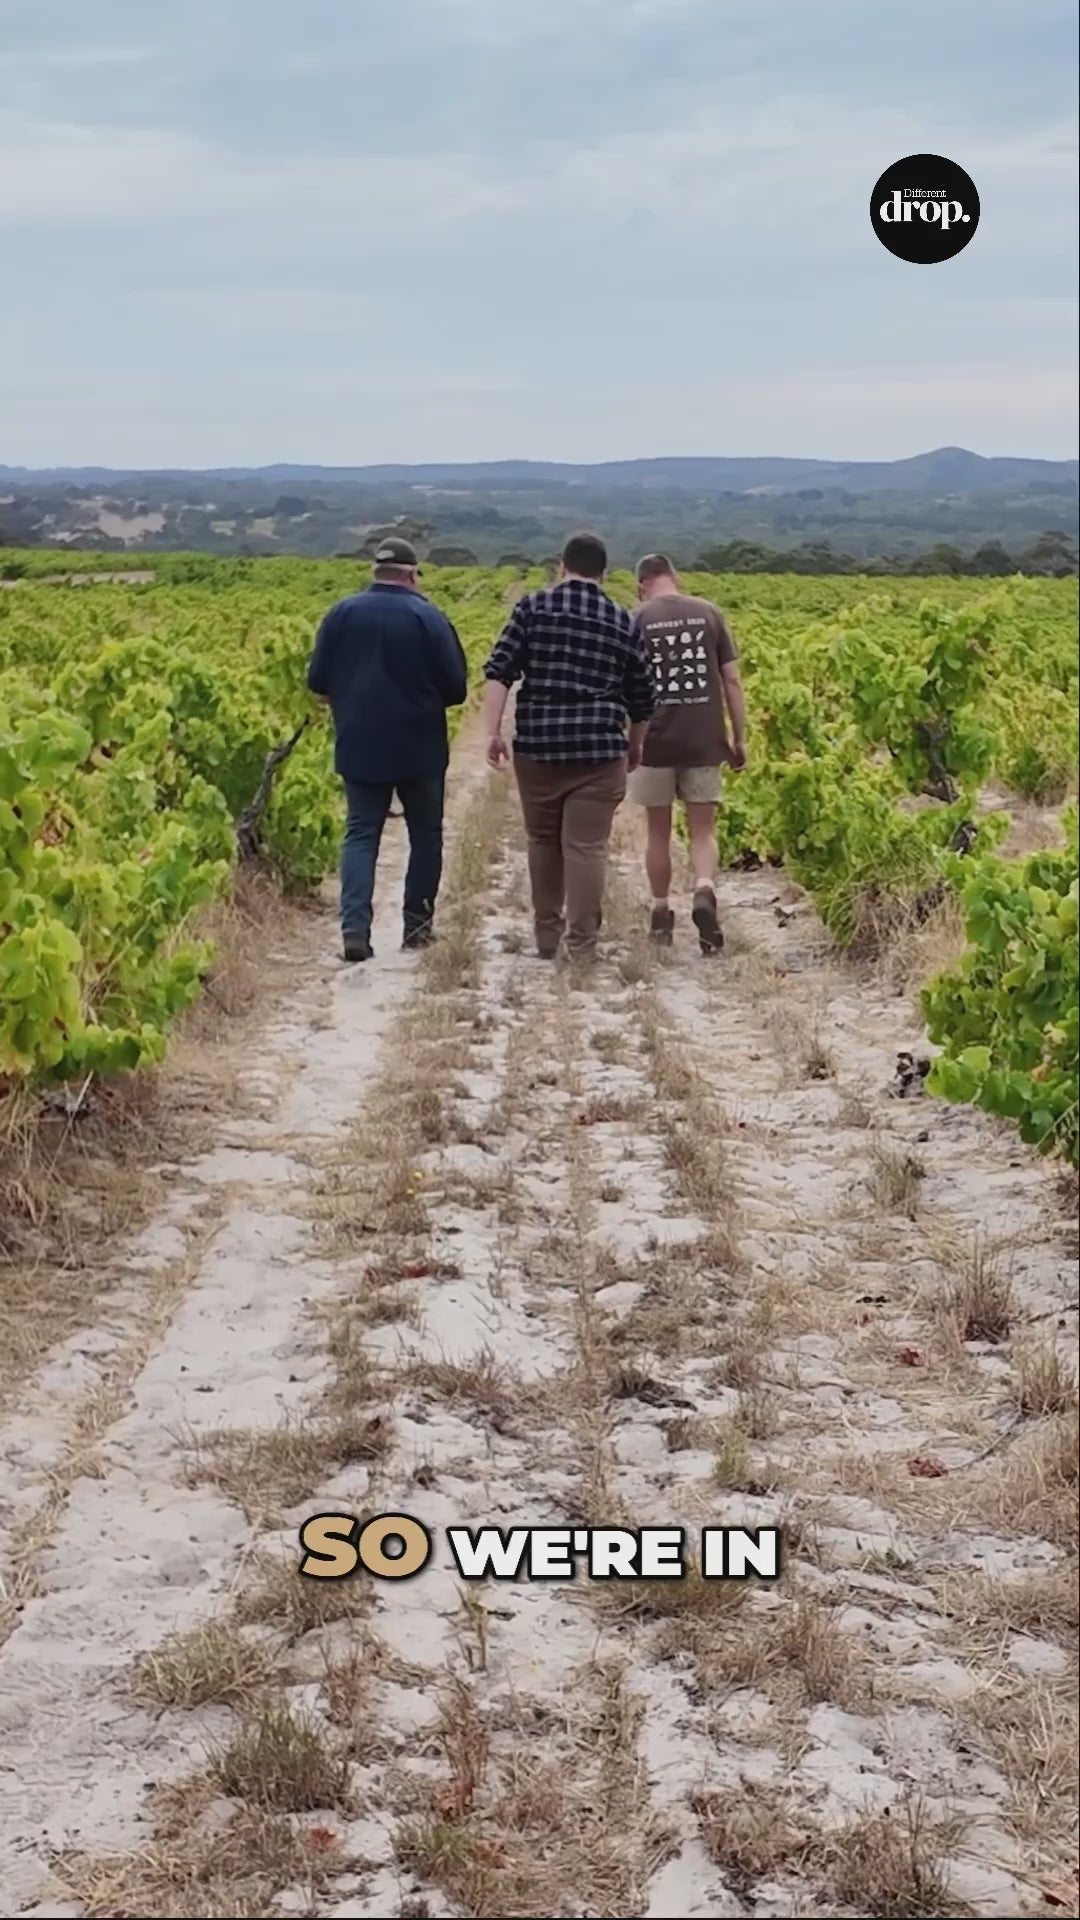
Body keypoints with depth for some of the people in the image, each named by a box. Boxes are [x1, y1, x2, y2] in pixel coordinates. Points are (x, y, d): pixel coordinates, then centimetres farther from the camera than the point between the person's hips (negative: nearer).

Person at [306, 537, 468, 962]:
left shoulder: (342, 615, -1)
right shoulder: (429, 618, -8)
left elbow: (317, 681, 2)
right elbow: (456, 688, -8)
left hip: (361, 748, 2)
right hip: (419, 749, -2)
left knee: (361, 833, 4)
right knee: (425, 833, 14)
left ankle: (355, 928, -11)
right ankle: (417, 924, 18)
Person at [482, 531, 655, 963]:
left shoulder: (533, 606, 3)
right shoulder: (623, 622, 8)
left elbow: (499, 672, -7)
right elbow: (640, 697, 13)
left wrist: (492, 731, -6)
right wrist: (634, 745, 28)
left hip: (538, 745, 0)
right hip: (598, 749, 0)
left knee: (543, 840, 14)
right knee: (586, 846, -2)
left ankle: (547, 935, 22)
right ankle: (580, 944, -3)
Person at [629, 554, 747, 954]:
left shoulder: (635, 621, -3)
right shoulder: (709, 613, 3)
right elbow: (731, 681, 2)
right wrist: (739, 739, 8)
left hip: (656, 741, -1)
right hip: (703, 741, 1)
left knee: (658, 831, 12)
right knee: (702, 830, 7)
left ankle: (661, 915, 19)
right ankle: (705, 892, -19)